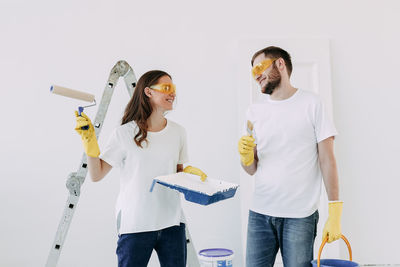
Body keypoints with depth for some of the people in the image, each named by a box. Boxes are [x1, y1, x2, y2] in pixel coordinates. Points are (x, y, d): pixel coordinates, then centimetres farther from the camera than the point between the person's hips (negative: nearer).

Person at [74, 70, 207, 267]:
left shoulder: (178, 132, 6)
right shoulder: (124, 133, -6)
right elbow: (97, 175, -4)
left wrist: (189, 173, -4)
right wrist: (89, 141, -15)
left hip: (172, 222, 4)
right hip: (135, 225, -3)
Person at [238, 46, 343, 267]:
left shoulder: (311, 104, 0)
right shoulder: (255, 111, 10)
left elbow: (327, 160, -3)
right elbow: (252, 169, 10)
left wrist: (335, 213, -9)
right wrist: (245, 155, -12)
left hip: (300, 215, -3)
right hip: (260, 213, 3)